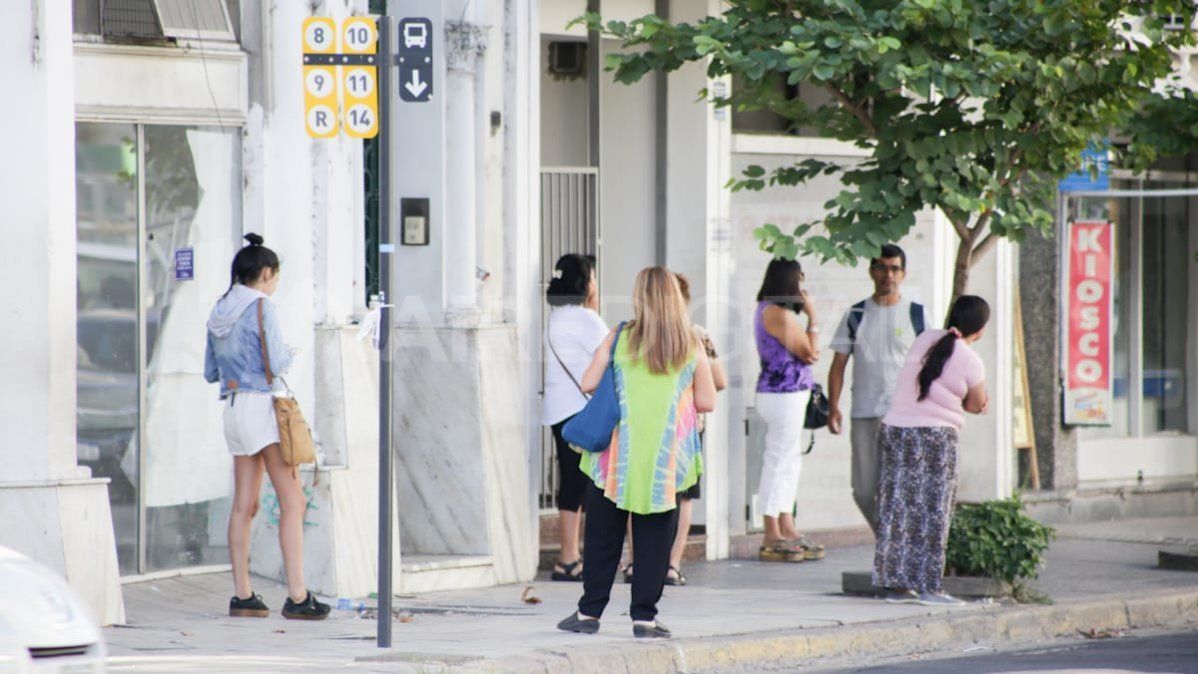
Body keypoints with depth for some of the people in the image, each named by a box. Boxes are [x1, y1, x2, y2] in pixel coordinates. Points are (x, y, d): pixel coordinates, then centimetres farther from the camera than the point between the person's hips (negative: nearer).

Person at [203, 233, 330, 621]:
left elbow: (210, 372, 17)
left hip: (232, 407, 8)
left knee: (244, 505, 9)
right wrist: (290, 354, 7)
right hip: (262, 404, -8)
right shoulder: (262, 308, -9)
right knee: (293, 501, -7)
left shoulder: (220, 313, 13)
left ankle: (242, 595, 8)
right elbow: (278, 364, -14)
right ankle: (297, 596, -12)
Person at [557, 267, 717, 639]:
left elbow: (588, 383, -1)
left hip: (617, 453, 0)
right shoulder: (691, 346, 0)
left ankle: (590, 611, 12)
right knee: (654, 538, 5)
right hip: (667, 458, 0)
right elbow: (707, 402, 3)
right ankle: (644, 616, 4)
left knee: (603, 534, 9)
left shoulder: (620, 338, -2)